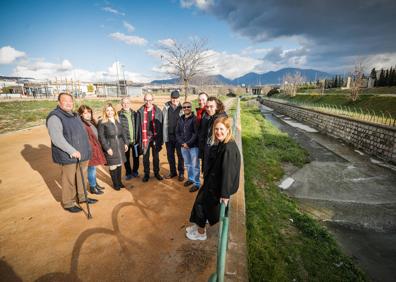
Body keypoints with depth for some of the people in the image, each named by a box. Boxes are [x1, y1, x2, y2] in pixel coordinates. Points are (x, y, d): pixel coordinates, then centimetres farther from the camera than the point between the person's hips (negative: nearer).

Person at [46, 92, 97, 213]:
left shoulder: (74, 115, 15)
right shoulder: (55, 117, -12)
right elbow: (57, 138, -22)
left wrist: (86, 150, 16)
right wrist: (72, 151, -24)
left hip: (82, 154, 8)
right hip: (68, 156, -8)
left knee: (82, 178, 17)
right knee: (69, 181, 3)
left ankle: (82, 197, 34)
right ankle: (68, 203, 19)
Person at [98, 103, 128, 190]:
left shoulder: (117, 121, 11)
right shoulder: (102, 122, -6)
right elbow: (101, 137, -9)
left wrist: (125, 143, 10)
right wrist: (107, 148, -15)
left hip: (120, 146, 5)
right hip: (110, 147, -5)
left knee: (119, 164, 13)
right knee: (113, 166, 3)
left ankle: (119, 181, 28)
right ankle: (115, 184, 19)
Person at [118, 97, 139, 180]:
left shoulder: (134, 114, 4)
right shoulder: (119, 115, -5)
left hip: (135, 140, 2)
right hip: (125, 141, -2)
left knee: (136, 156, 13)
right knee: (126, 157, 11)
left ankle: (135, 171, 34)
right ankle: (128, 173, 29)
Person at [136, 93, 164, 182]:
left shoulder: (158, 111, -4)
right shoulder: (140, 111, -2)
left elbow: (160, 125, -3)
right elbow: (138, 126, 1)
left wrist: (160, 139, -6)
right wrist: (138, 139, -2)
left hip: (155, 137, 0)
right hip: (145, 138, 0)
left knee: (156, 156, 14)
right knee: (145, 157, 12)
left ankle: (156, 173, 31)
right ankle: (146, 174, 28)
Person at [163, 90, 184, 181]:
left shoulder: (182, 107, -7)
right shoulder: (166, 107, -1)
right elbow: (164, 121, 0)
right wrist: (164, 135, -3)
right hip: (168, 135, 3)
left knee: (180, 155, 9)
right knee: (170, 155, 14)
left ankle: (181, 173, 24)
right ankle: (172, 172, 30)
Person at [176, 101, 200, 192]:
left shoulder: (194, 119, -9)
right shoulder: (180, 119, 9)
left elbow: (196, 133, -15)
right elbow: (177, 133, 8)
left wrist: (188, 143, -16)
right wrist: (182, 143, -6)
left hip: (193, 146, -6)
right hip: (183, 146, 6)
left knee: (195, 165, 2)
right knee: (187, 164, 18)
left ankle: (197, 183, 14)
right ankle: (191, 178, 36)